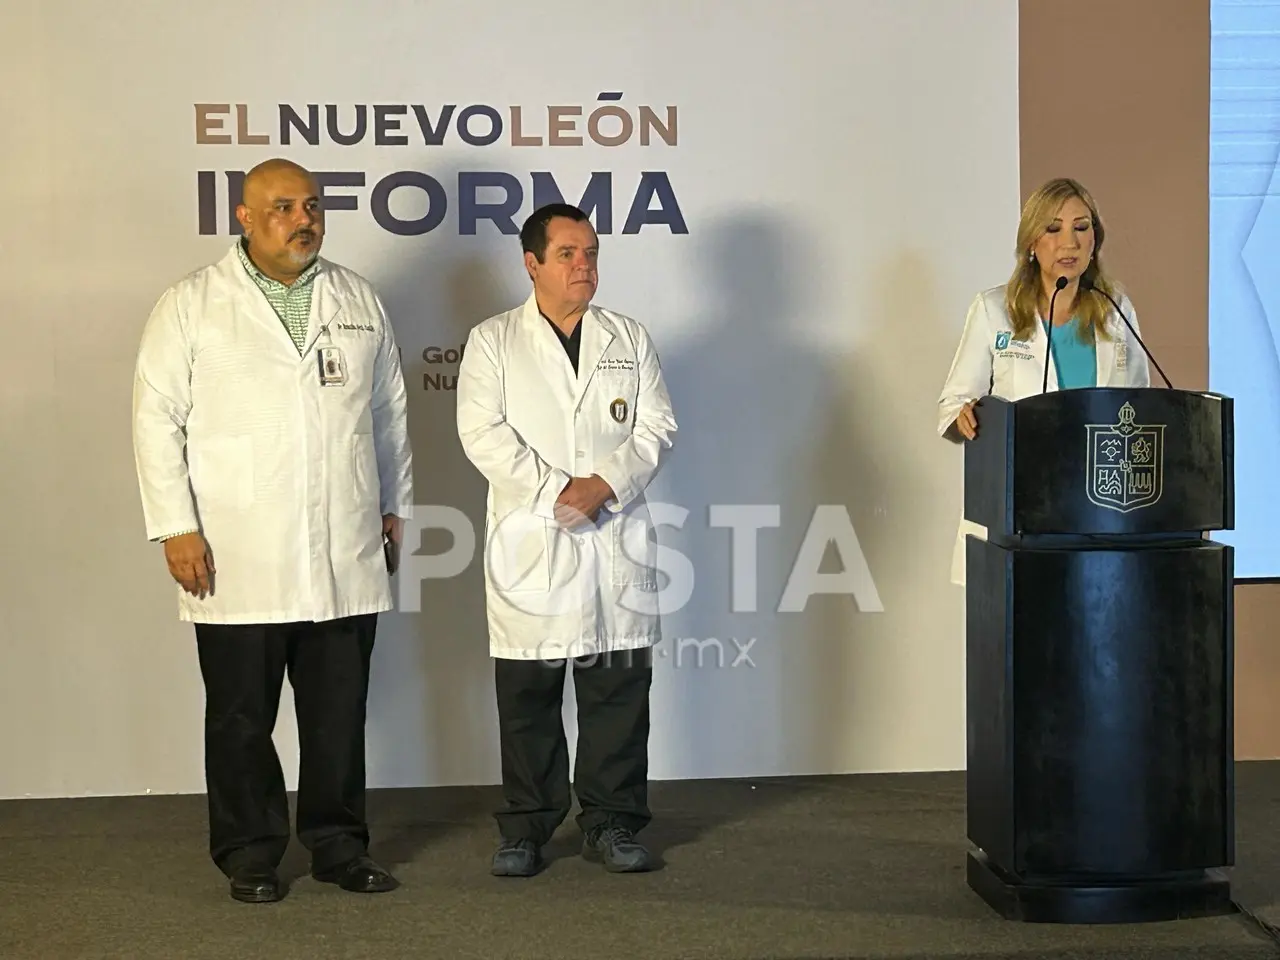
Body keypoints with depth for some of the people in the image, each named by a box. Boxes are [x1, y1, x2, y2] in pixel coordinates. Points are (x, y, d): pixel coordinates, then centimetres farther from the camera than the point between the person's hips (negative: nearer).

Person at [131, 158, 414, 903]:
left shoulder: (359, 301, 12)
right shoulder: (192, 305, 1)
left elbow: (391, 411, 17)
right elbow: (158, 417, -2)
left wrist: (396, 507, 15)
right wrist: (176, 526, -7)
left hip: (346, 556, 3)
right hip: (238, 557, -3)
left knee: (339, 712, 9)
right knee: (241, 716, 6)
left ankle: (339, 843, 22)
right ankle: (250, 854, 18)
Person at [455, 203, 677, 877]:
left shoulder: (630, 340, 14)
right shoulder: (492, 341, 6)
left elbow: (656, 428, 6)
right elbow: (483, 433, -5)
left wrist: (603, 484, -11)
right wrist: (556, 491, -14)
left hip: (616, 539, 2)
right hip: (529, 544, -2)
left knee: (619, 687, 4)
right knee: (527, 694, 3)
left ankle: (612, 822, 15)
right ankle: (525, 828, 14)